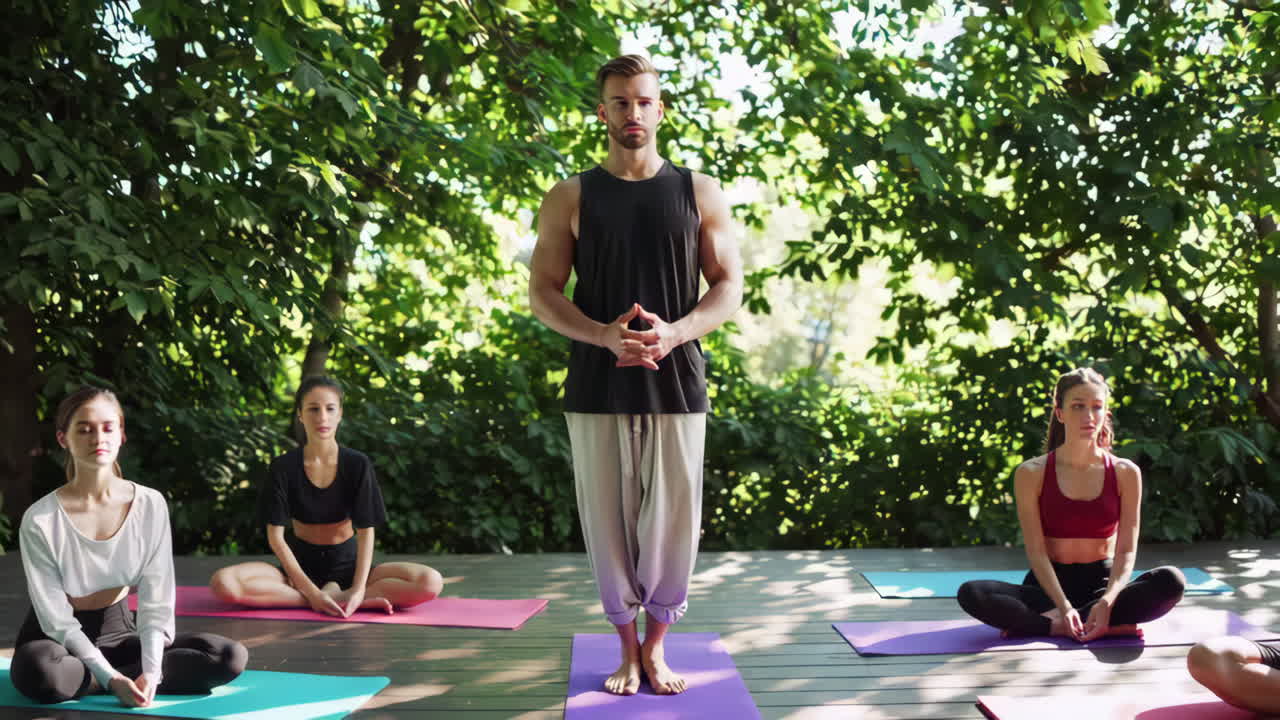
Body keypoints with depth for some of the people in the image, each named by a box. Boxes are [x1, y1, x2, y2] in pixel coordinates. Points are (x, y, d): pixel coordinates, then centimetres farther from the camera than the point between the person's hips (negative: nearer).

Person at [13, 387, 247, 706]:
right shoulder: (41, 520, -18)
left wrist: (151, 671, -25)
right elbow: (56, 618, -18)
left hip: (119, 630, 4)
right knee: (39, 673, -41)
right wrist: (111, 677, -28)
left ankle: (87, 680, -13)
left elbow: (156, 599, -11)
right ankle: (108, 679, -11)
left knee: (231, 657, -16)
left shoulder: (150, 504, -9)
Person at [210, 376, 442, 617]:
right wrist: (312, 591, -22)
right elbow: (275, 536, -10)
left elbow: (366, 531, -9)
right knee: (224, 583, -30)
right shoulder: (283, 467, -8)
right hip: (300, 565, 1)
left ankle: (332, 597, -22)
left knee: (430, 582, -24)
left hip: (348, 565, 0)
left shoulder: (357, 464, -8)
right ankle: (343, 600, -27)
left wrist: (359, 589, -24)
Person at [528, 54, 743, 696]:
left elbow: (728, 288, 4)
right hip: (597, 388, 0)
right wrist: (603, 335, -17)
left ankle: (656, 647, 22)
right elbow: (542, 292, 2)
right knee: (608, 521, 4)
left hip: (676, 385, 0)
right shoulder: (570, 198, 5)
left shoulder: (699, 193, 6)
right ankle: (627, 649, 21)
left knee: (672, 522, 3)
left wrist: (674, 332, -15)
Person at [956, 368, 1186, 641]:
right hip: (1051, 585, -1)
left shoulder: (1125, 473, -1)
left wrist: (1107, 601, -24)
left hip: (1102, 584, 1)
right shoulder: (1031, 474, -5)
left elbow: (1126, 550, -5)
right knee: (971, 594, -29)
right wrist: (1064, 606, -25)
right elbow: (1036, 551, -10)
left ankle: (1049, 621, -26)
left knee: (1171, 581, -29)